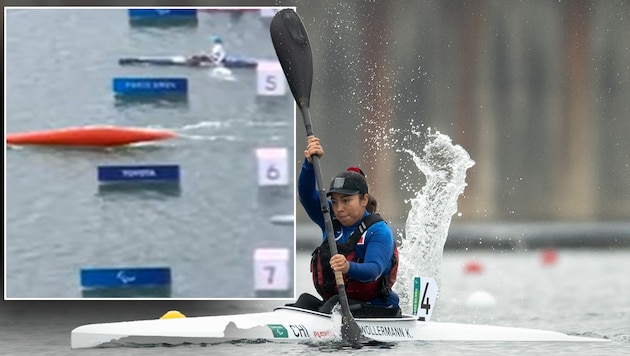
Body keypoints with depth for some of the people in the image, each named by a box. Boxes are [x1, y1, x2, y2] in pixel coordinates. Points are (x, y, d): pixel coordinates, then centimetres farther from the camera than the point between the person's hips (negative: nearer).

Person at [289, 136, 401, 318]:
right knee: (306, 301, -20)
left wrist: (349, 268, -48)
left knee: (337, 304, -34)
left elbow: (374, 270, -26)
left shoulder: (379, 231, -10)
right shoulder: (331, 220, 11)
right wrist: (310, 163, -17)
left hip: (376, 310, -6)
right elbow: (306, 194, 1)